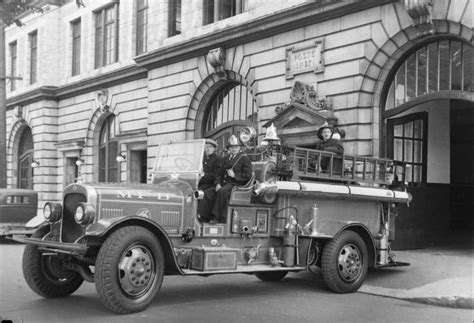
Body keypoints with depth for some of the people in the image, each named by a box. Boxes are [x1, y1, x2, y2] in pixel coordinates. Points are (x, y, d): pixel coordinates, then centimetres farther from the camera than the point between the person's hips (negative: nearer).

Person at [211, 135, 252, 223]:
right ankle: (223, 218, -24)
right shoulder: (226, 159, 23)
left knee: (222, 191, -33)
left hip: (237, 184, -6)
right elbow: (220, 173, 20)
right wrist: (218, 183, 1)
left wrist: (234, 175, -14)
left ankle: (216, 217, -27)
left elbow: (248, 176, -4)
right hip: (225, 183, 6)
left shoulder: (245, 159, 4)